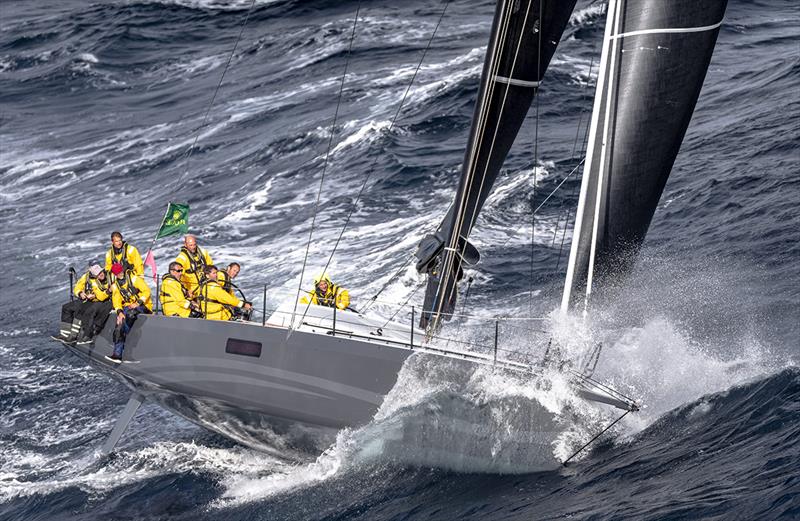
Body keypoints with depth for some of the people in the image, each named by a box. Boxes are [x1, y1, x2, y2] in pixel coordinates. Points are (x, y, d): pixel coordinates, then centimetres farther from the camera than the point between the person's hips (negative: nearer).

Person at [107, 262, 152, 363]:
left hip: (142, 306, -4)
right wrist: (119, 312, -15)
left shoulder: (134, 279, -6)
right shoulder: (115, 286, 12)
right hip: (127, 307, 4)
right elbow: (116, 301, 4)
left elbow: (146, 291, -11)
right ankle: (117, 354, -25)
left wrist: (138, 303, -20)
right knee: (120, 323, -23)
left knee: (129, 314, -37)